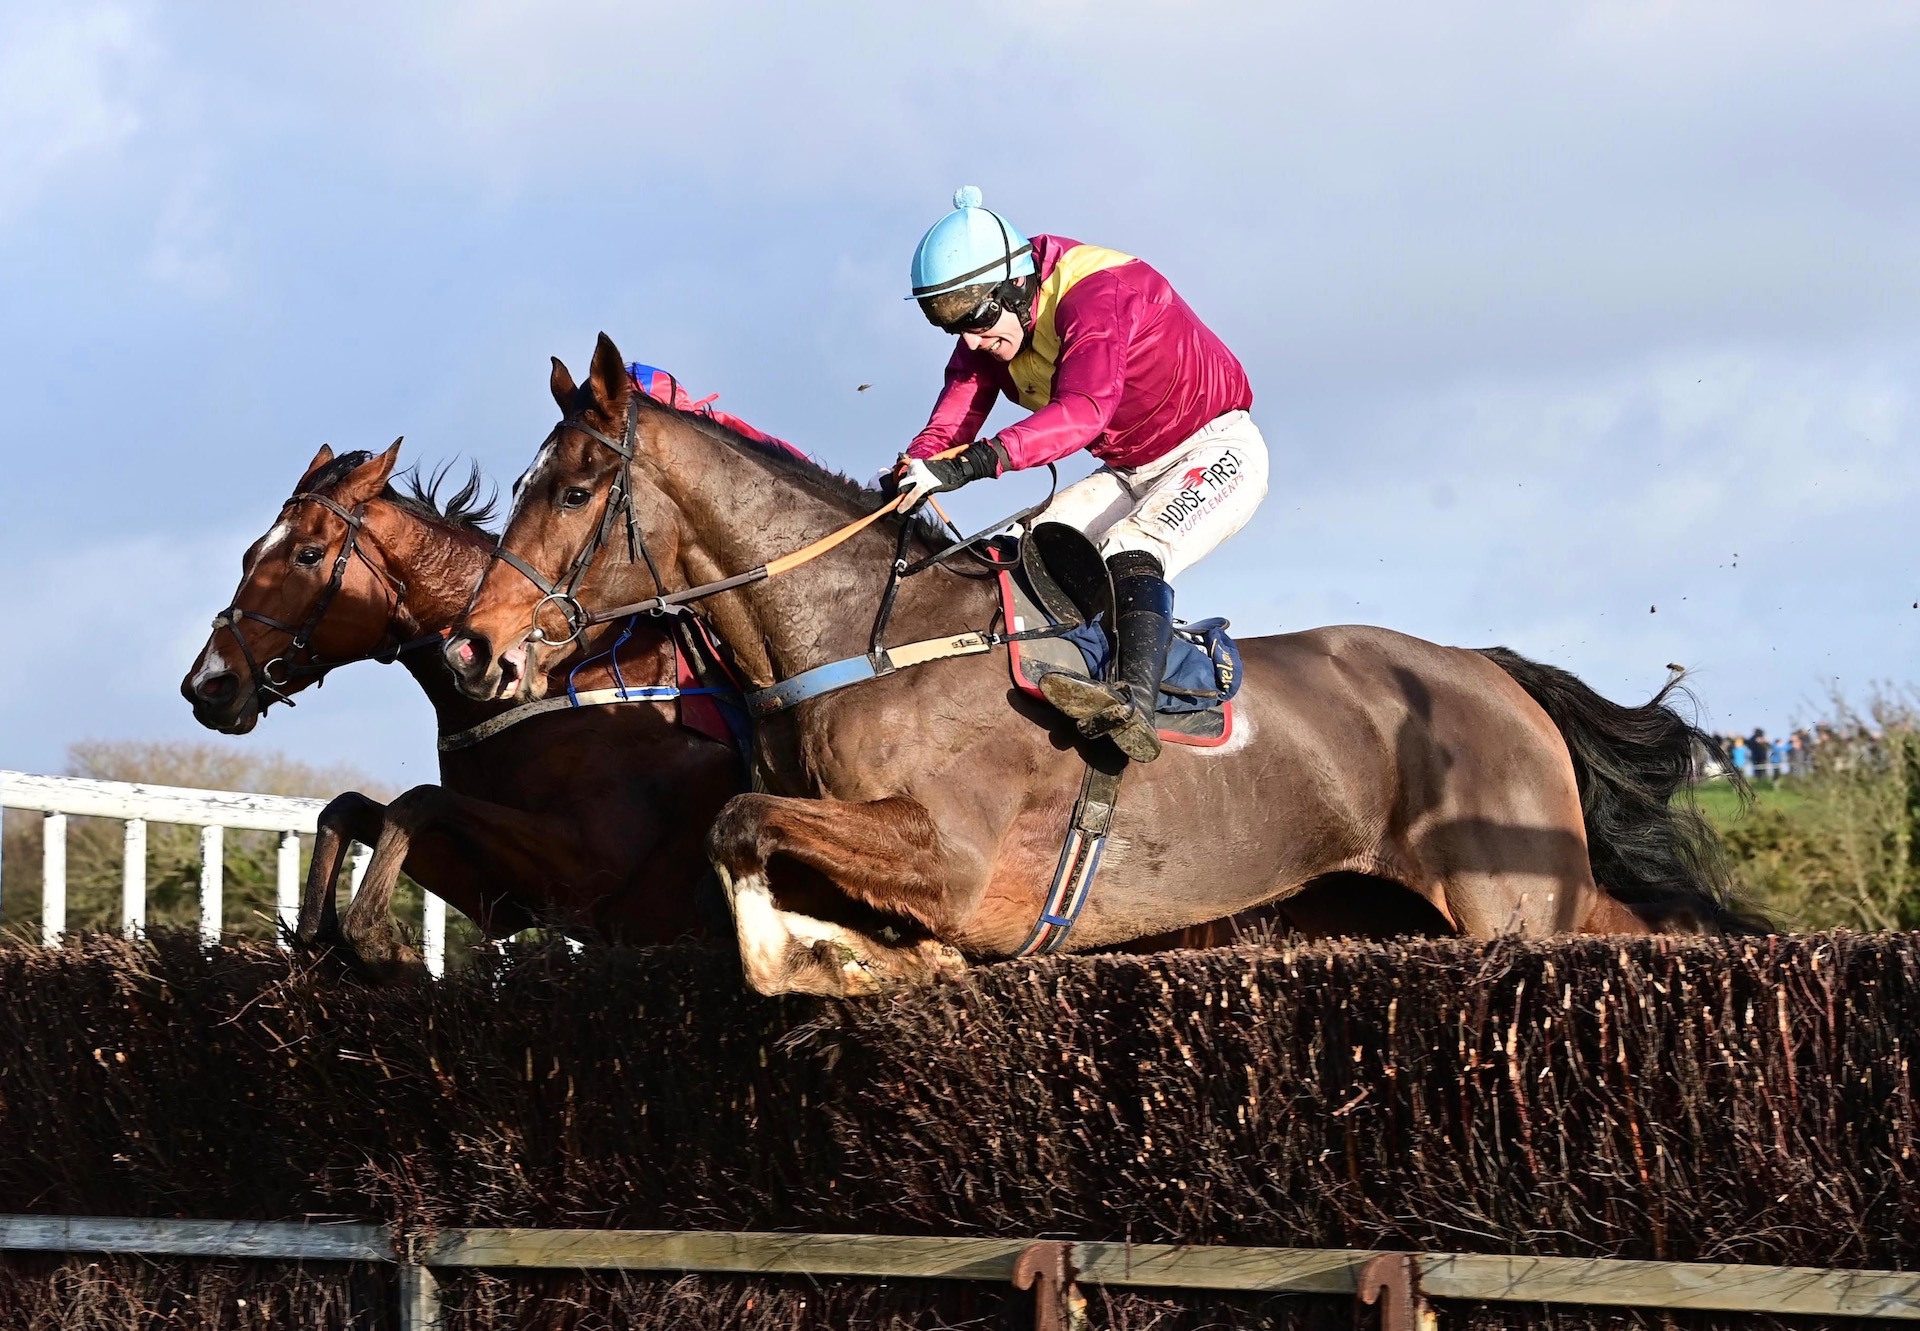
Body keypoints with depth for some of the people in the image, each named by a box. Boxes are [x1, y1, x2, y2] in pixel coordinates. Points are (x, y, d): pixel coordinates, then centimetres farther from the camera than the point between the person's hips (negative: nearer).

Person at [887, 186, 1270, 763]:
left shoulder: (1097, 294, -28)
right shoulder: (988, 327, -2)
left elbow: (1083, 412, -44)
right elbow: (950, 423, -11)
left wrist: (972, 464, -54)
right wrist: (908, 476, -34)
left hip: (1216, 451, -9)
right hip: (1130, 472, 9)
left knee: (1131, 552, -33)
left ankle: (1135, 703, -51)